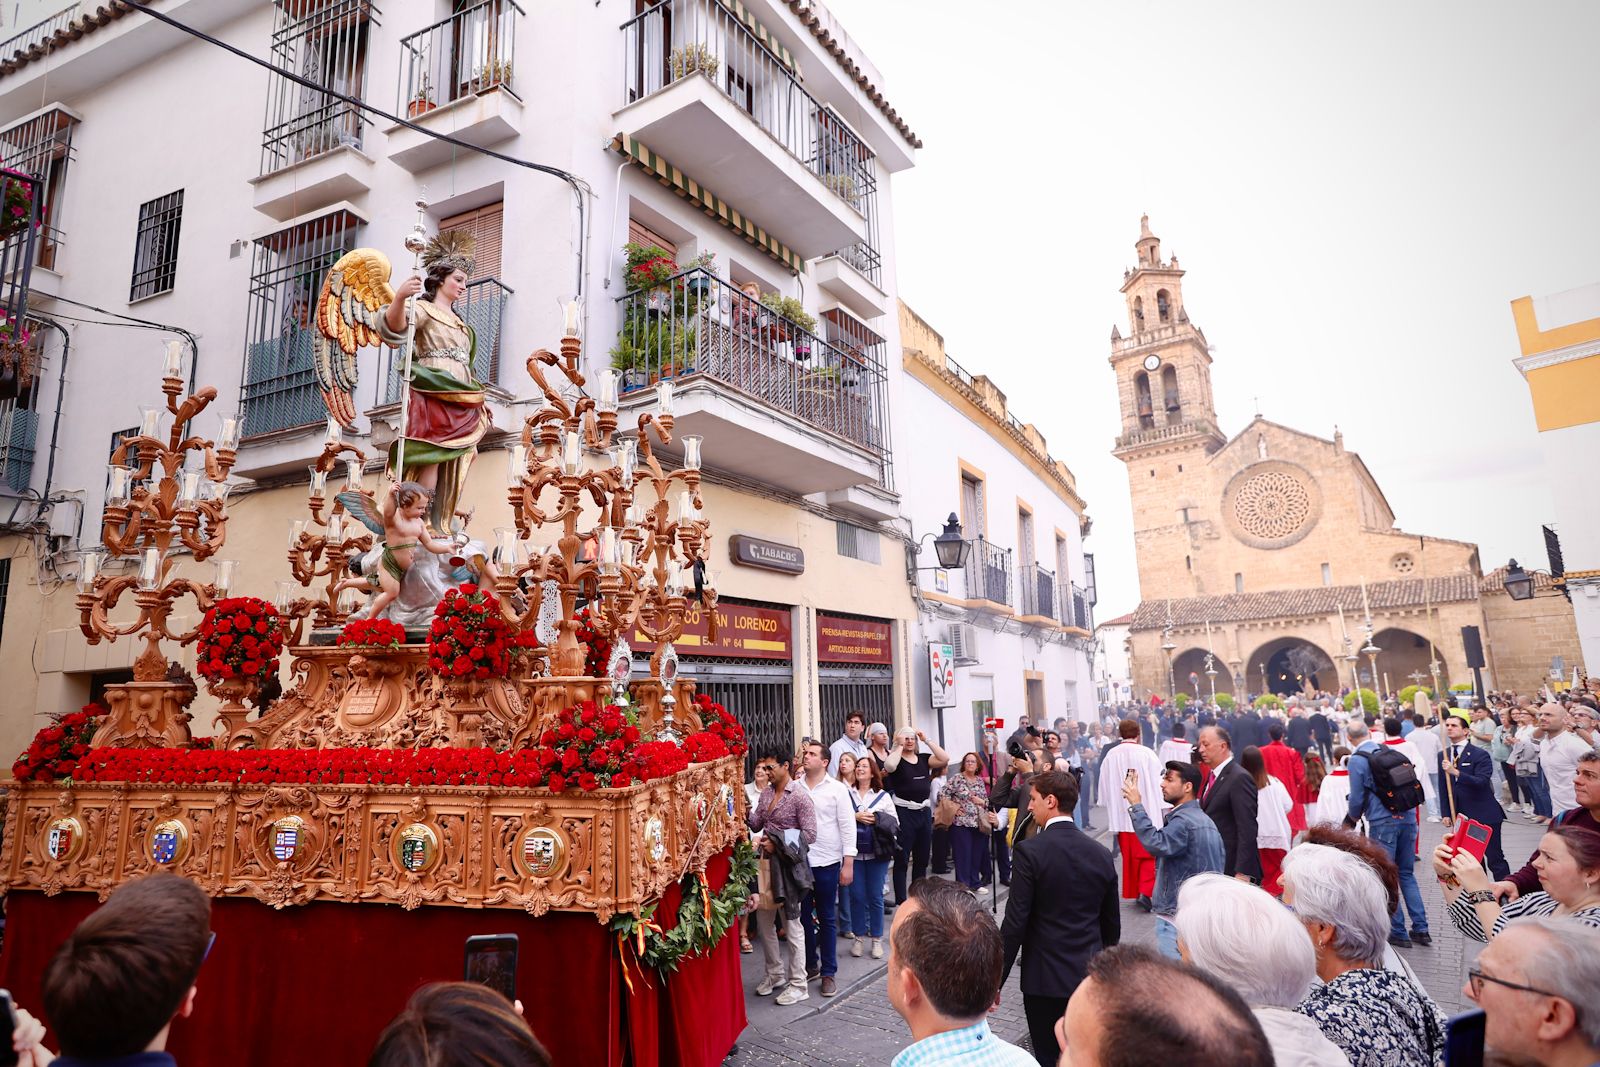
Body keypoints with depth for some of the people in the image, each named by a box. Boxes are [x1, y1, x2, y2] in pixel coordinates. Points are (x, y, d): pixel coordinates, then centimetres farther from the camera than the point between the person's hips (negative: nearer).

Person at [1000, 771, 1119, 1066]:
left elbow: (1015, 924, -16)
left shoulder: (1030, 851, -16)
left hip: (1046, 977, -5)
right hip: (1090, 976, 5)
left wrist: (996, 980, -7)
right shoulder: (1101, 853, 1)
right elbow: (1112, 925, 9)